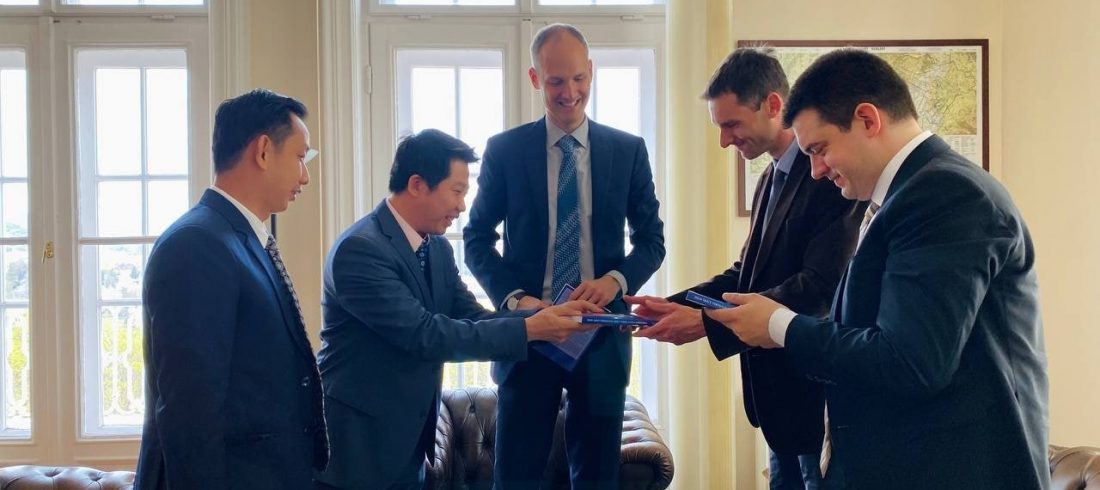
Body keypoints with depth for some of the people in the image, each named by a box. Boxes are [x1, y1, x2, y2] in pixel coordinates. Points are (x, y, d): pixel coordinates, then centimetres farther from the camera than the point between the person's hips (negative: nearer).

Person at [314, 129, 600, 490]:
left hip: (407, 440, 8)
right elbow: (424, 335, -26)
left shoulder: (438, 248, 7)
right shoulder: (359, 249, -21)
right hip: (357, 440, -8)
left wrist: (550, 315, -11)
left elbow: (473, 320, 4)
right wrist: (528, 329, -23)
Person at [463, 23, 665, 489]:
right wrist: (513, 297, -13)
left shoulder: (629, 150, 4)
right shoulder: (504, 150, 1)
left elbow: (652, 239, 7)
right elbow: (477, 239, 3)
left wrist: (616, 279, -13)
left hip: (601, 333, 1)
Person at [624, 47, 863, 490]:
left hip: (818, 386, -9)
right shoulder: (771, 179, 13)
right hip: (779, 384, 9)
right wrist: (674, 304, -3)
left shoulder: (831, 173, -19)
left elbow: (820, 287, -26)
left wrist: (707, 322, -28)